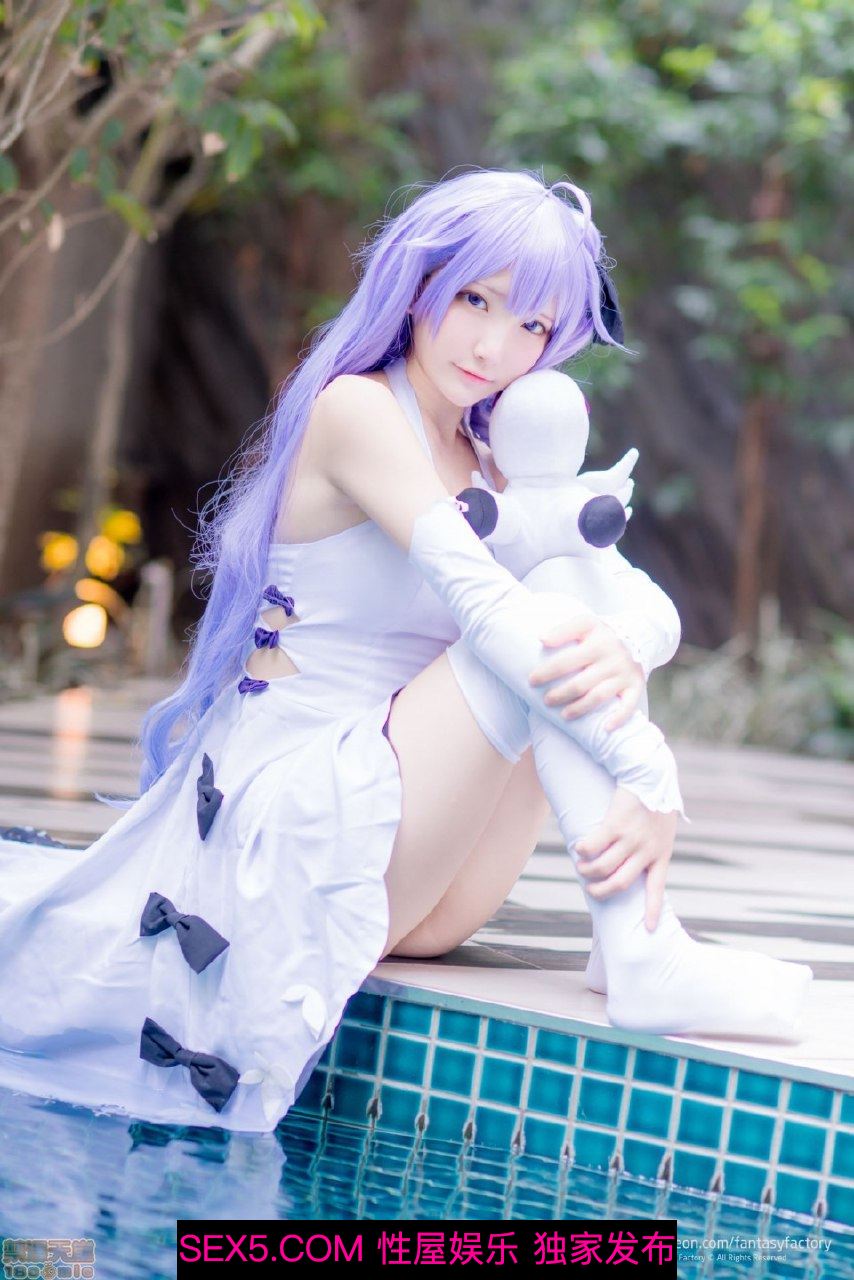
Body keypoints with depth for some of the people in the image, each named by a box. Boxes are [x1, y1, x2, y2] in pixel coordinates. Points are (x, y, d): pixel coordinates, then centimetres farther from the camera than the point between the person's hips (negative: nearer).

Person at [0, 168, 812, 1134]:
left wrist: (627, 645, -27)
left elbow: (653, 602, 0)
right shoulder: (357, 408, -9)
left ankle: (631, 943, -17)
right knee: (558, 600, -20)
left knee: (599, 619, -6)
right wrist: (650, 773, -29)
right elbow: (477, 599, -22)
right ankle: (643, 961, -25)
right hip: (296, 814, -8)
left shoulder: (489, 464, 15)